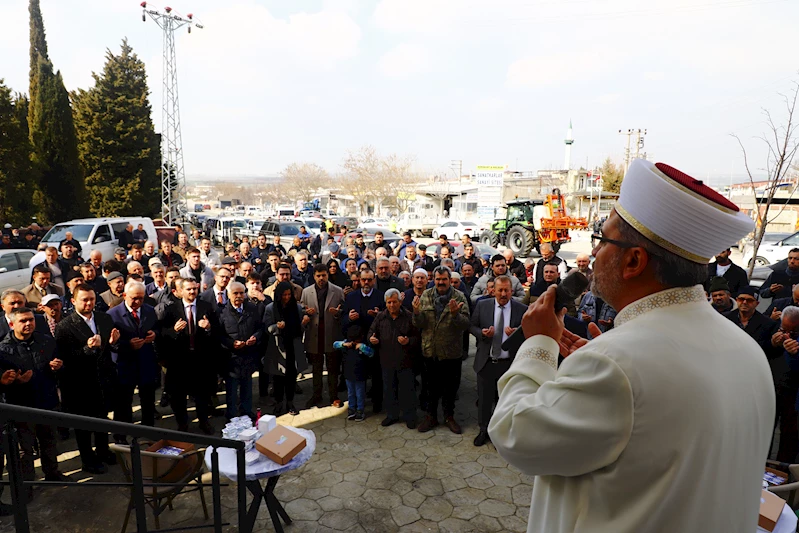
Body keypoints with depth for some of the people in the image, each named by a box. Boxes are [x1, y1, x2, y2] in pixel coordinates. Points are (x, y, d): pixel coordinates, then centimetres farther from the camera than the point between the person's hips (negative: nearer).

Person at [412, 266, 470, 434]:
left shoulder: (459, 297, -8)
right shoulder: (425, 296, -1)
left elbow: (466, 324, -17)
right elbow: (420, 324, -5)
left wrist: (455, 314, -35)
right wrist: (416, 312, -25)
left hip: (452, 351, -1)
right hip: (430, 350, 2)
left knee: (451, 387, 14)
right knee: (431, 386, 16)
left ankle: (449, 416, 34)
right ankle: (431, 416, 34)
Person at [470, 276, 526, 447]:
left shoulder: (521, 309, -6)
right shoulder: (482, 305, -2)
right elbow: (472, 326, 3)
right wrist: (482, 332, -17)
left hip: (509, 363, -1)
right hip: (486, 361, 1)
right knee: (484, 398, 14)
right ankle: (484, 430, 34)